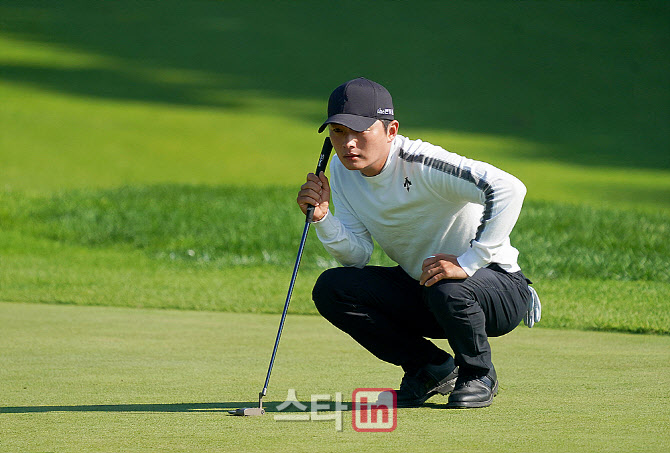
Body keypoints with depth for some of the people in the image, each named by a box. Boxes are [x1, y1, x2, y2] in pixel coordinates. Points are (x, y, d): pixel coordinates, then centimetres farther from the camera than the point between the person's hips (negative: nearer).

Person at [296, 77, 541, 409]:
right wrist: (323, 217, -22)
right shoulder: (343, 171, -4)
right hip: (418, 288, 7)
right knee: (331, 288, -13)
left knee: (447, 291, -39)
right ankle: (432, 369, 4)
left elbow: (508, 188, -39)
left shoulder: (419, 164, -27)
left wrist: (467, 262, -39)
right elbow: (357, 256, -4)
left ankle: (478, 376, -5)